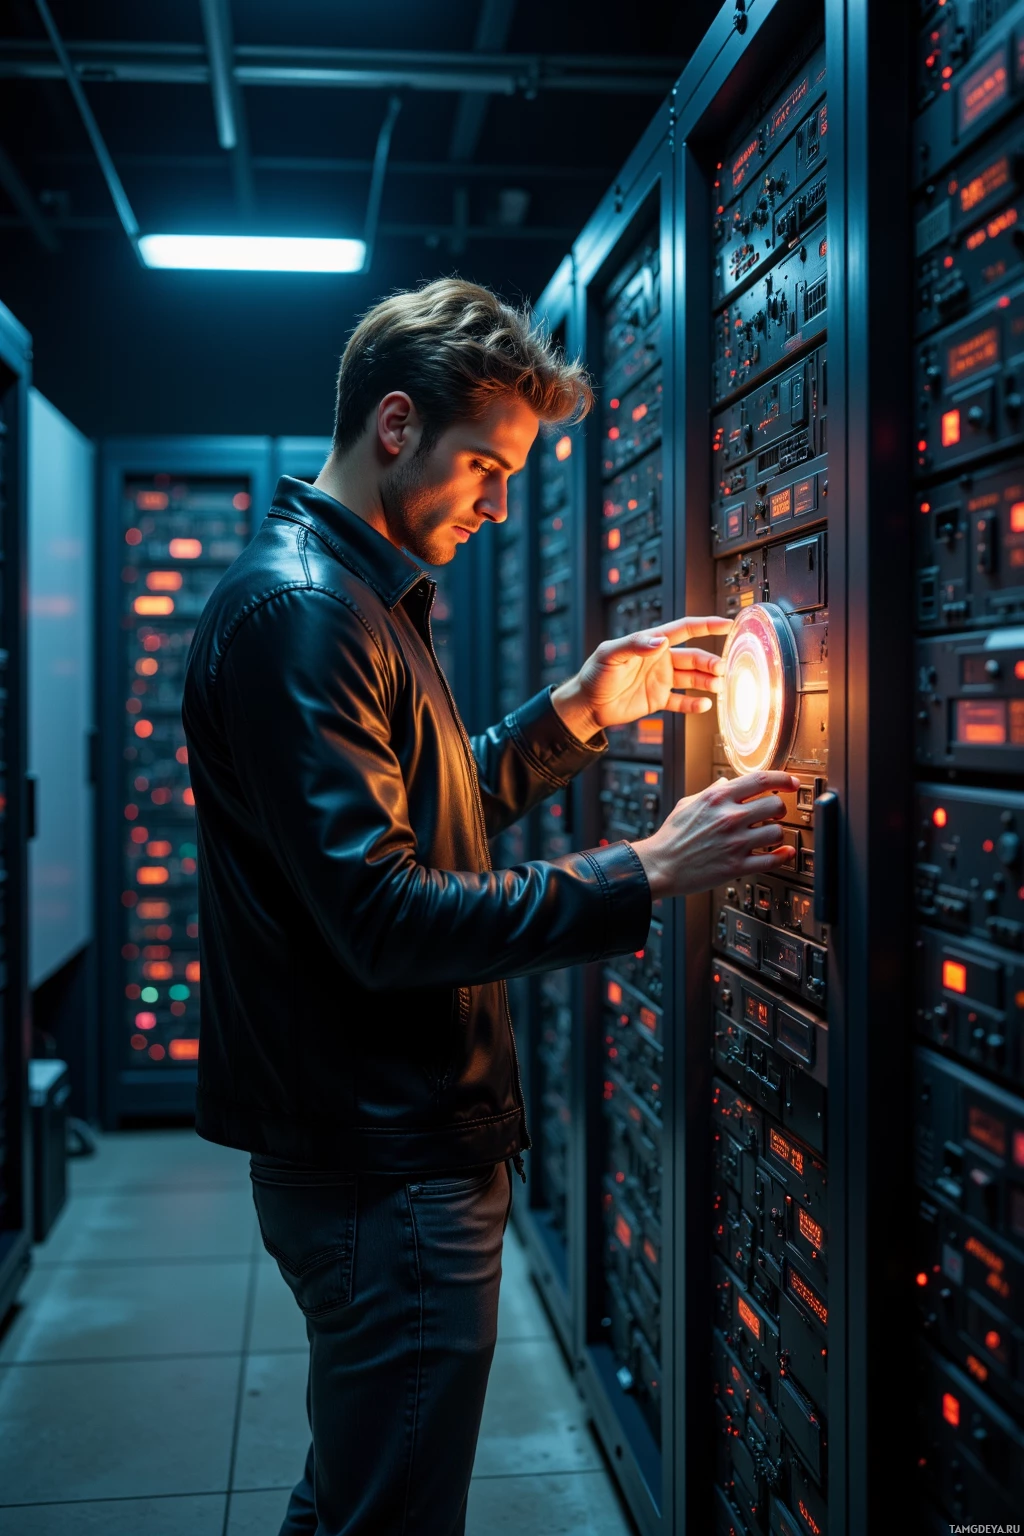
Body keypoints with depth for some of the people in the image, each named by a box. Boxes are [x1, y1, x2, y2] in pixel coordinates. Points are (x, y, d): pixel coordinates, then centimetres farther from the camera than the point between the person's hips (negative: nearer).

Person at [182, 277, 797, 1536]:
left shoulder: (364, 597, 14)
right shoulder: (299, 608, -19)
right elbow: (385, 918, -27)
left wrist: (578, 712, 9)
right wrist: (646, 875, -25)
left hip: (380, 1152, 10)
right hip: (387, 1168, -10)